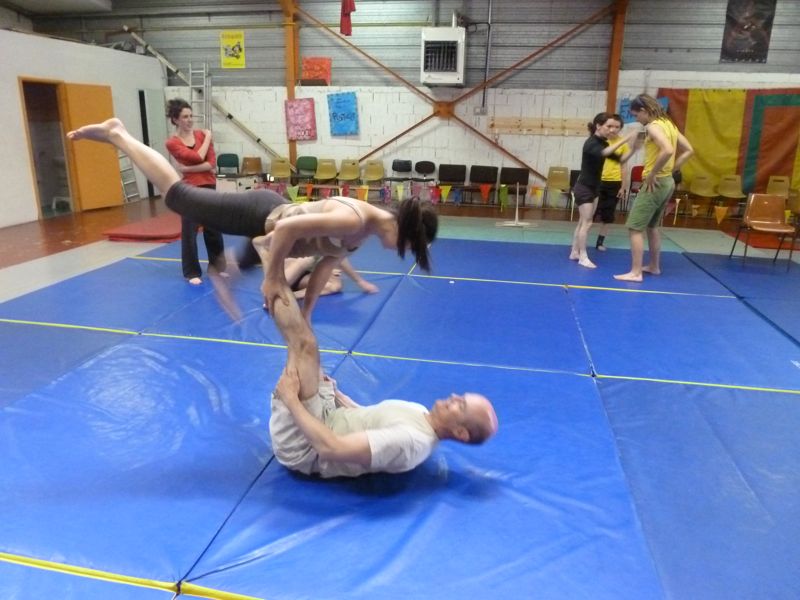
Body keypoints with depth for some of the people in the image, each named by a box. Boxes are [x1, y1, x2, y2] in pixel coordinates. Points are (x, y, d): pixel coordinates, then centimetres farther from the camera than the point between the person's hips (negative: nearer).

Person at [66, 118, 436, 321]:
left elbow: (326, 264, 3)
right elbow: (288, 227, -37)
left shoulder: (359, 233, -3)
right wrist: (273, 276, -27)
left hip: (270, 222, 7)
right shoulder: (352, 220, -32)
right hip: (261, 216, -7)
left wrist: (305, 314, 4)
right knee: (178, 196, 7)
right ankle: (116, 134, 20)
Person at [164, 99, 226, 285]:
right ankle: (192, 273, 12)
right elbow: (198, 157, -18)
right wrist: (207, 138, -6)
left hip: (209, 187, 4)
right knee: (189, 232, 1)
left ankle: (218, 267, 25)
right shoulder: (172, 143, -5)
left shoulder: (201, 134, 5)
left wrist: (188, 169, -14)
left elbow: (212, 163, -5)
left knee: (213, 229, 11)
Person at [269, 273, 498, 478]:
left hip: (300, 447, -8)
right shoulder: (420, 414, 0)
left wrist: (291, 399, -28)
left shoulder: (411, 440, -31)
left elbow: (330, 448, -36)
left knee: (304, 343, -18)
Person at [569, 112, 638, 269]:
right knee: (587, 222, -7)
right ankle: (583, 257, -1)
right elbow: (604, 153, -39)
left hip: (593, 188, 9)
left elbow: (619, 159, 7)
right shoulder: (591, 143, -18)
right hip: (583, 188, -9)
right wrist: (625, 139, -38)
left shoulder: (603, 143, 8)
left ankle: (574, 252, 20)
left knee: (583, 222, 12)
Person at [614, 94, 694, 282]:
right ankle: (654, 266, 31)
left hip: (655, 183, -10)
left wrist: (652, 174, -22)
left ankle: (635, 272, -8)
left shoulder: (653, 126, -15)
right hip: (667, 182, 10)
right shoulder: (668, 124, 12)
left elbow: (668, 151, -32)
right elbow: (688, 150, 16)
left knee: (635, 227, -7)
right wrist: (671, 169, 12)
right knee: (652, 226, 21)